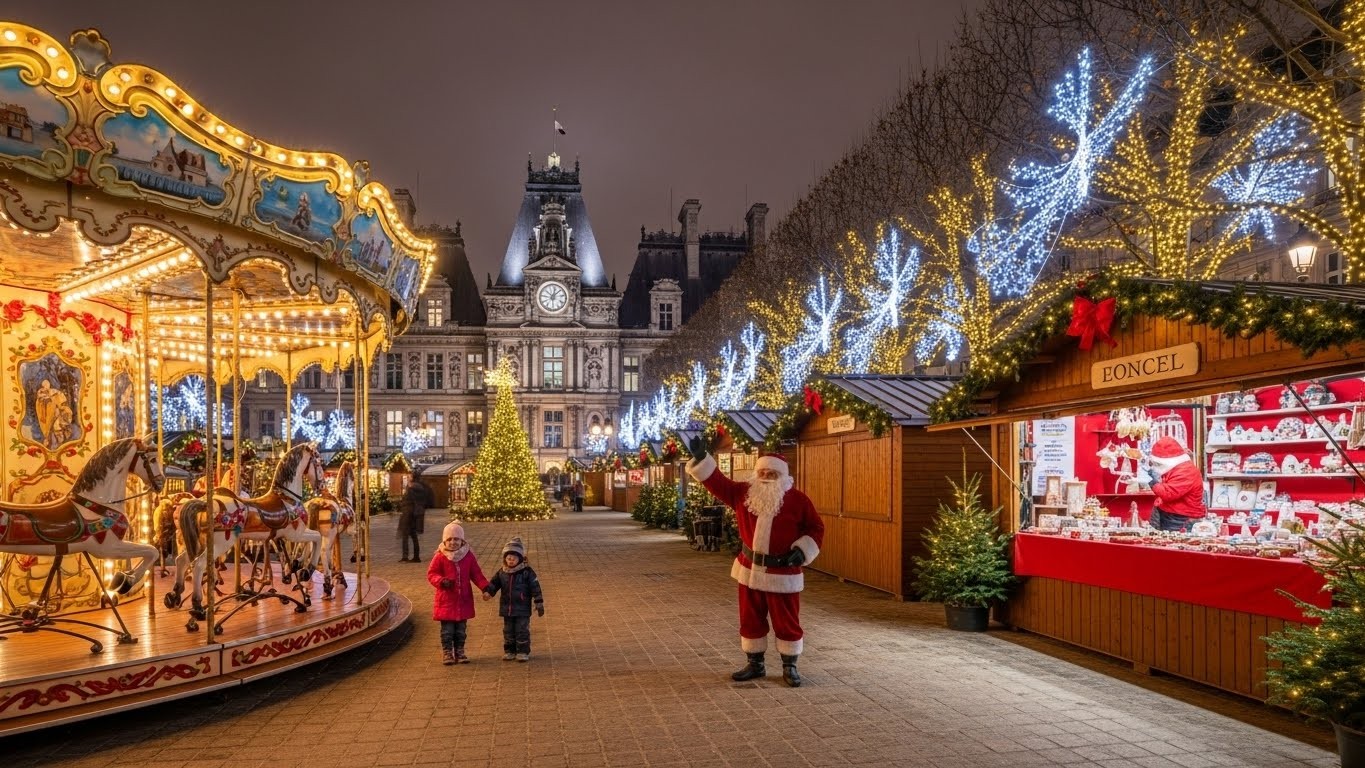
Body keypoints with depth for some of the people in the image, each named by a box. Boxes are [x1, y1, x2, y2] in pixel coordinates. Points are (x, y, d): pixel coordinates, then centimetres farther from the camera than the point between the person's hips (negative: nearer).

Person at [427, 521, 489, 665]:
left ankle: (459, 652, 23)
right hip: (446, 600, -2)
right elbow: (431, 574, -5)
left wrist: (485, 587, -8)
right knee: (447, 630, 3)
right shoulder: (440, 557, -7)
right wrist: (441, 581, -25)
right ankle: (447, 653, 14)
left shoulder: (468, 556, 1)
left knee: (461, 630, 11)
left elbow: (477, 574, 4)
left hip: (464, 600, 3)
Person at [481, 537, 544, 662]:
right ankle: (509, 651, 23)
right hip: (507, 608, 4)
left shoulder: (527, 572, -7)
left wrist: (539, 604, -8)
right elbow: (493, 583, 6)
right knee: (508, 631, 12)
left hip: (522, 609, -4)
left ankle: (523, 652, 9)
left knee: (522, 630, -1)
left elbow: (535, 588, -6)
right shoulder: (502, 573, 5)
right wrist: (488, 592, -16)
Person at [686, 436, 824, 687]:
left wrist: (801, 550, -15)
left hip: (783, 573, -3)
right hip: (750, 569, 4)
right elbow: (717, 482, 1)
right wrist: (701, 458, -11)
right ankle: (755, 664, 27)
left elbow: (816, 528, -2)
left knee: (787, 622, 4)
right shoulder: (743, 493, 0)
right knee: (751, 620, 12)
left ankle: (790, 667, 20)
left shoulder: (798, 500, -8)